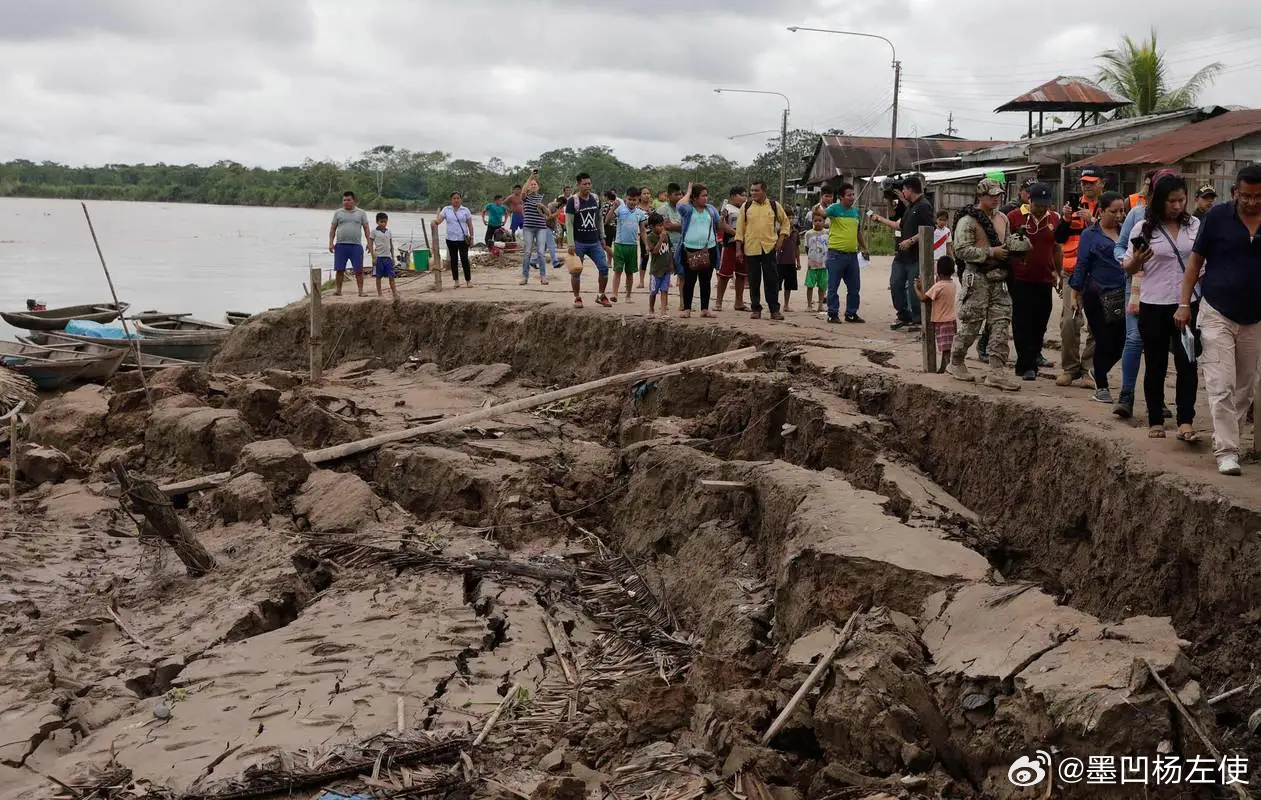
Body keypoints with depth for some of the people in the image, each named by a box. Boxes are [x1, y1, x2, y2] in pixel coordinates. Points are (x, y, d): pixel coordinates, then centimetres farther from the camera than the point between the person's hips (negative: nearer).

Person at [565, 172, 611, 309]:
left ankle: (601, 296, 12)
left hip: (595, 242, 4)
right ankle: (577, 298, 13)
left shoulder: (595, 199, 8)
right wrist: (571, 244, -15)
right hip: (579, 243, -4)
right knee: (576, 271, 1)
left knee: (604, 268, -1)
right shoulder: (572, 200, -7)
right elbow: (568, 223, -9)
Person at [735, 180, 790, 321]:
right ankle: (756, 310, 13)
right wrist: (738, 249, 1)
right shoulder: (746, 207, 4)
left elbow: (785, 222, 15)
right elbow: (740, 228, 5)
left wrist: (781, 239, 3)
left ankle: (774, 310, 5)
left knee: (772, 280, -1)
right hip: (750, 249, 1)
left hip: (769, 248, -1)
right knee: (754, 281, 5)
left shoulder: (774, 206, 4)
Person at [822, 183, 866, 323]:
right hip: (836, 254, -6)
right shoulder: (835, 208, -5)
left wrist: (864, 247, 23)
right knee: (833, 286, -1)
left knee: (854, 287, 10)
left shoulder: (856, 211, 13)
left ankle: (851, 313, 20)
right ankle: (833, 314, 6)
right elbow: (822, 213, -24)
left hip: (852, 254, 6)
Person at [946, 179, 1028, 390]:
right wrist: (990, 252, -17)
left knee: (1001, 325, -1)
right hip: (978, 278, -7)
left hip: (999, 279, 7)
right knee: (971, 324, -1)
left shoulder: (1003, 219, 16)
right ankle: (955, 363, 18)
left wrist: (1020, 241, 4)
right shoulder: (968, 220, -7)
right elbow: (961, 251, -16)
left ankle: (997, 372, 0)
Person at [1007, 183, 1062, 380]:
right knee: (1022, 324, -4)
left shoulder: (1054, 219, 9)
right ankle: (1027, 366, 0)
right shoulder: (1014, 217, -4)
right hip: (1021, 280, -4)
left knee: (1039, 326, 7)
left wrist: (1057, 273, 15)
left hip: (1044, 280, 4)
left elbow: (1057, 248, 17)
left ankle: (1030, 364, 17)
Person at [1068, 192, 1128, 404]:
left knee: (1121, 341, 3)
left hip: (1122, 294, 4)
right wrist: (1075, 294, -3)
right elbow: (1081, 265, 0)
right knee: (1104, 341, 0)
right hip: (1097, 296, -4)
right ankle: (1101, 387, 14)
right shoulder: (1090, 235, 0)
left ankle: (1098, 370, 32)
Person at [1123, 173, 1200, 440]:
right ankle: (1155, 421, 18)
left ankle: (1185, 421, -3)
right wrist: (1137, 259, -18)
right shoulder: (1145, 229, -3)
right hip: (1154, 307, -1)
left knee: (1187, 363, -5)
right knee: (1155, 366, 8)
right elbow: (1128, 269, 2)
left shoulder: (1195, 225, 5)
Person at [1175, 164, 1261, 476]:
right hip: (1217, 313, -3)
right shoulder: (1218, 216, -5)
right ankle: (1226, 451, -9)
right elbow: (1196, 260, 1)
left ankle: (1228, 437, 28)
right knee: (1221, 387, -9)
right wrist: (1184, 303, -4)